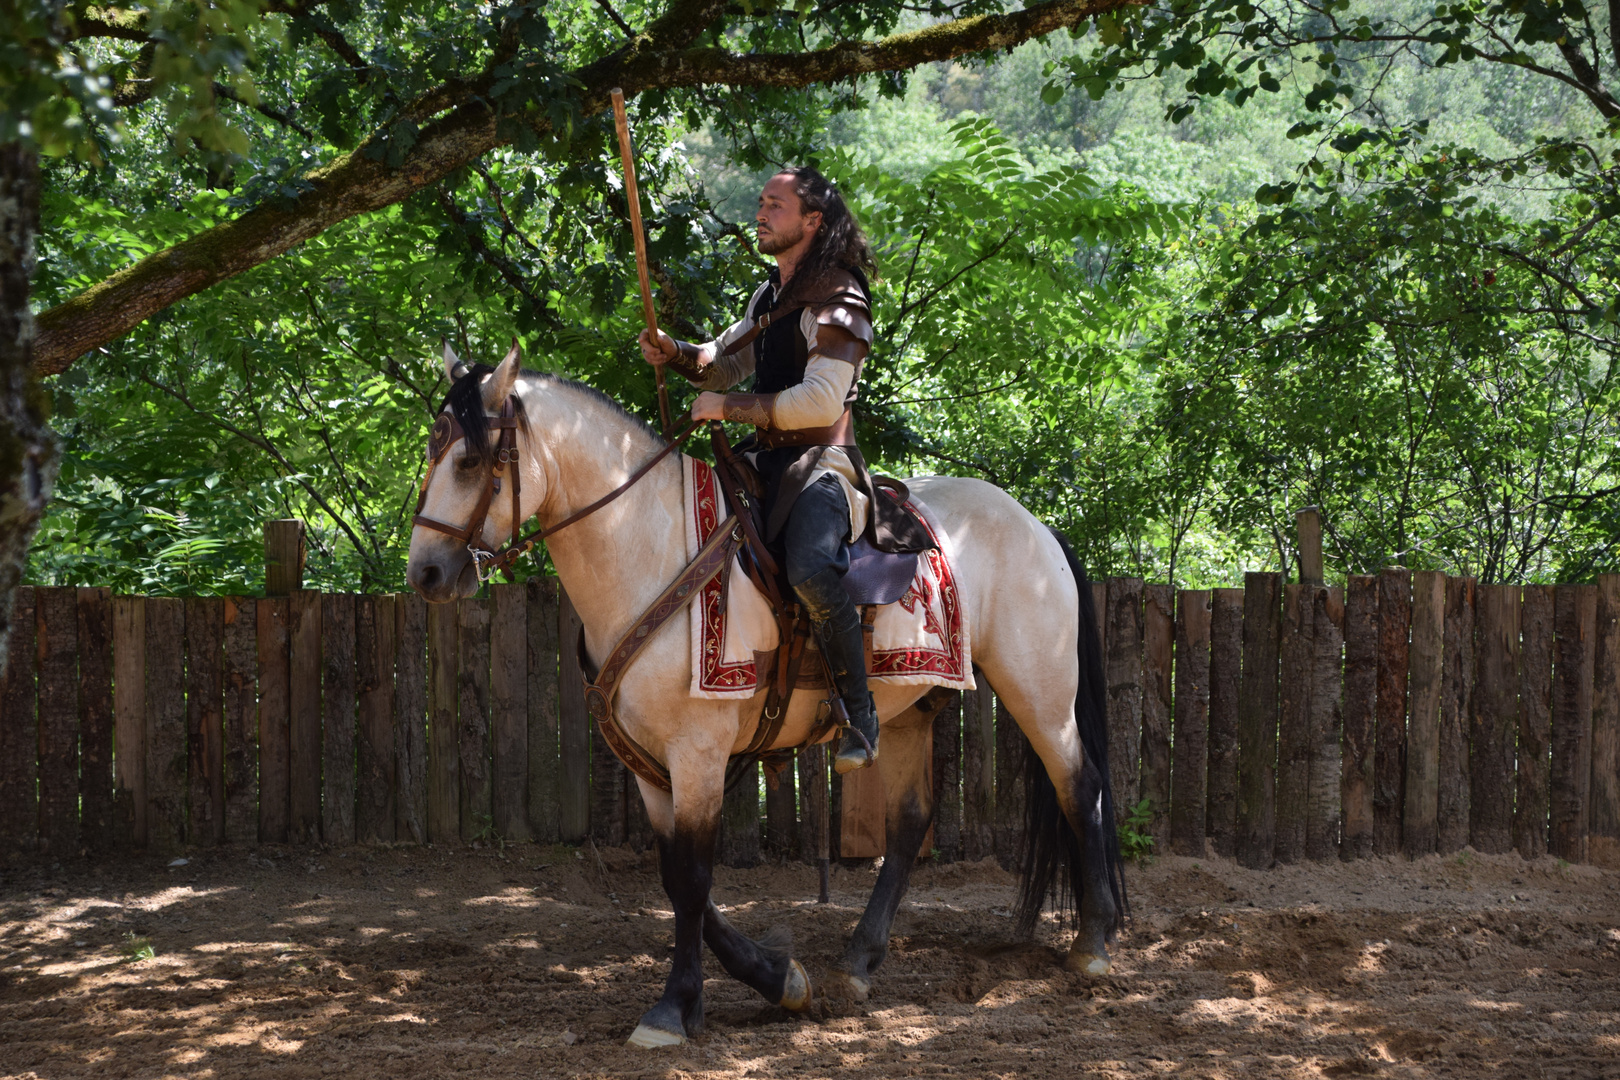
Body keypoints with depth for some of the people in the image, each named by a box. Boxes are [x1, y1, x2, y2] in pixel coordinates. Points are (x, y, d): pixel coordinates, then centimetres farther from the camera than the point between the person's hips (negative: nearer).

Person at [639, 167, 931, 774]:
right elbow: (727, 362, 29)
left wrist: (729, 406, -18)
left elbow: (820, 401, -20)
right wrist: (675, 354, 7)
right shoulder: (770, 296, 17)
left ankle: (860, 714, -24)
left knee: (810, 570, -35)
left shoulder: (838, 302, -12)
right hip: (765, 459, 10)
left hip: (821, 461, -10)